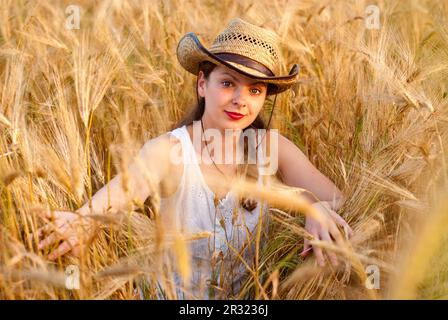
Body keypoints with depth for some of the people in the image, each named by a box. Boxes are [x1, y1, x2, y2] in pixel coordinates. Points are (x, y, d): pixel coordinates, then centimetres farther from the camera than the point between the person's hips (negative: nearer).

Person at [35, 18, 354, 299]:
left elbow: (338, 200, -10)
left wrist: (321, 210, -34)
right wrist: (83, 219, -55)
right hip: (174, 293, -3)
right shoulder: (167, 151, -15)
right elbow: (125, 190, -33)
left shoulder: (272, 148, -6)